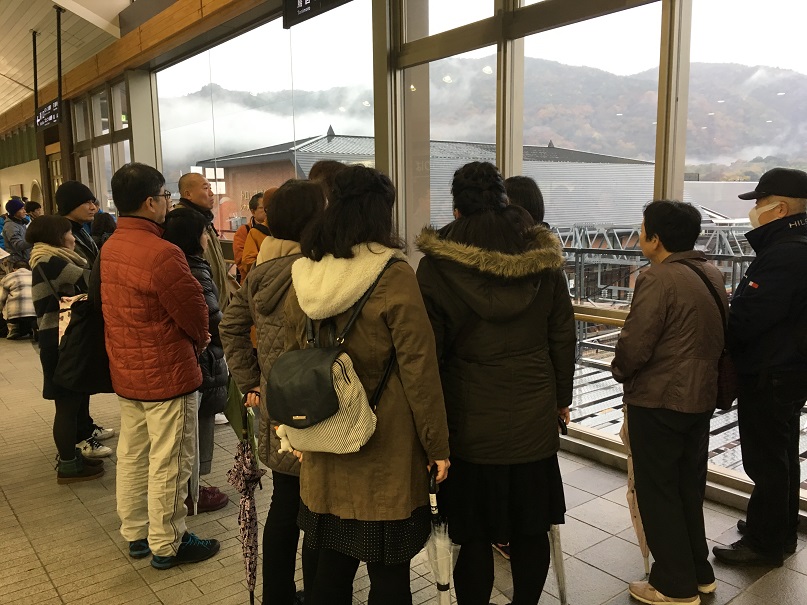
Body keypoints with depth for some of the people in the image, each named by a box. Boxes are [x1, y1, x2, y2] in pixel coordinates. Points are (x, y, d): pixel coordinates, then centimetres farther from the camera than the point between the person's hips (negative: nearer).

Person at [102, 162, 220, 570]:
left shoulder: (109, 249, 4)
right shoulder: (162, 253, -24)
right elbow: (195, 313, -18)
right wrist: (199, 340, 6)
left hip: (124, 372, 9)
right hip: (167, 373, -8)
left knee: (131, 455, 18)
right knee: (168, 463, 5)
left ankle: (136, 533, 33)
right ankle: (166, 545, 19)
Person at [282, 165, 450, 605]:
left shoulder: (302, 277, 0)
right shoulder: (394, 277, -15)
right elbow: (419, 370, -14)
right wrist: (437, 444, -4)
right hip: (385, 450, -5)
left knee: (329, 562, 20)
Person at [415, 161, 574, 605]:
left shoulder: (438, 265, -10)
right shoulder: (543, 258, 0)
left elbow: (429, 349, -8)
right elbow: (563, 337, 6)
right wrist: (561, 398, 18)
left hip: (471, 422, -3)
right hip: (533, 417, 4)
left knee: (474, 534, 11)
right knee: (530, 530, 18)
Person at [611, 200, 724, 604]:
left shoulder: (658, 279, -21)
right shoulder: (712, 274, 7)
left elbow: (634, 345, -22)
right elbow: (717, 335, 14)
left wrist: (620, 372, -3)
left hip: (658, 400, -9)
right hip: (701, 397, 9)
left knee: (657, 492, 6)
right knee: (689, 487, 20)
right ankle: (698, 572, 33)